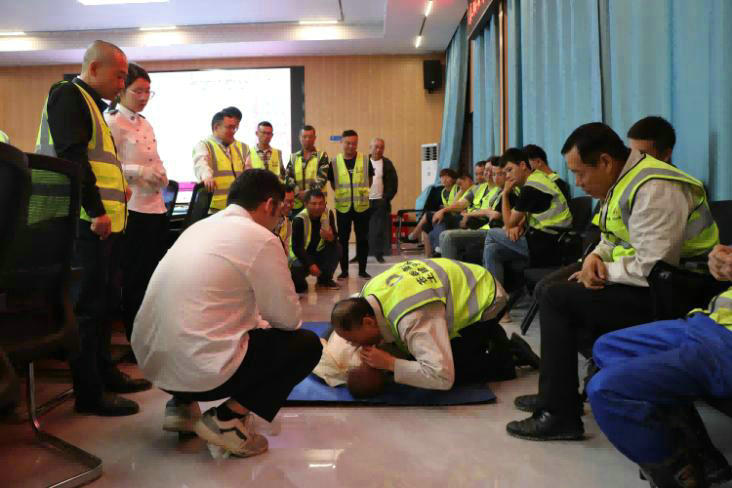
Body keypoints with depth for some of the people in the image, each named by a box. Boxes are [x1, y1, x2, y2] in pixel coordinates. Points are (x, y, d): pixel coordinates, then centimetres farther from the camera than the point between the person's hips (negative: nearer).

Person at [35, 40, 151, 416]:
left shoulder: (90, 104, 23)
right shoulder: (68, 96, -7)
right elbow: (72, 157, -19)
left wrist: (117, 187, 14)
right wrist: (96, 210, -21)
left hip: (103, 221, 10)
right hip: (88, 222, -10)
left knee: (101, 301, 15)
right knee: (87, 305, -6)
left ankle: (103, 371, 27)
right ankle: (89, 394, 2)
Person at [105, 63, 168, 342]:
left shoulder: (145, 125, 17)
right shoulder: (112, 122, -8)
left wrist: (160, 175, 5)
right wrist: (140, 171, -23)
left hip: (156, 206, 8)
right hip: (132, 209, -8)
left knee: (154, 274, 13)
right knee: (134, 277, 0)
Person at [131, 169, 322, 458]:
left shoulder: (200, 227, 14)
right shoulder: (261, 239, -10)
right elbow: (288, 319, -2)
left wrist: (258, 322, 31)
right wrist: (265, 322, 19)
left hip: (151, 360, 9)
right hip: (199, 369, -8)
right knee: (306, 344, 6)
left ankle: (182, 405, 18)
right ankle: (228, 418, -2)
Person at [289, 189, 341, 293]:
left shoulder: (328, 214, -10)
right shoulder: (299, 220, -23)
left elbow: (334, 237, -5)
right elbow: (296, 247, -22)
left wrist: (330, 237, -31)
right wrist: (310, 264, -28)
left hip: (318, 253, 5)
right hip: (300, 255, -5)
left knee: (336, 247, -20)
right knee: (297, 269, -35)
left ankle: (325, 279, 0)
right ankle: (299, 283, 5)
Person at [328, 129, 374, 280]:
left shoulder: (365, 159, -2)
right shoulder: (334, 162, -1)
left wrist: (363, 191, 5)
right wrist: (341, 193, 4)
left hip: (362, 206, 0)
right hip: (343, 206, 0)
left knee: (362, 239, 6)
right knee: (343, 239, 6)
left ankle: (362, 270, 17)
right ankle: (344, 270, 17)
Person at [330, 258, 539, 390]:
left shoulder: (412, 320, -42)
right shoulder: (369, 292, -17)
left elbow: (442, 376, -46)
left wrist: (389, 363, -39)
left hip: (485, 300, -9)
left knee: (451, 371, -16)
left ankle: (505, 357, 4)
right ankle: (488, 338, 18)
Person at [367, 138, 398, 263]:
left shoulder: (387, 164, 3)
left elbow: (393, 183, 1)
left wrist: (386, 199, -7)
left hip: (381, 202, -1)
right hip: (365, 201, 1)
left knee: (380, 229, 0)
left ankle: (379, 254, 11)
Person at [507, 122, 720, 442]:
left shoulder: (652, 189, -23)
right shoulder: (622, 181, 9)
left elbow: (651, 268, -29)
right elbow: (612, 241, 17)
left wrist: (602, 270, -14)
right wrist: (595, 258, -4)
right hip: (650, 281, 11)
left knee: (557, 298, -15)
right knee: (554, 282, 13)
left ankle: (559, 415, -9)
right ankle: (556, 392, 18)